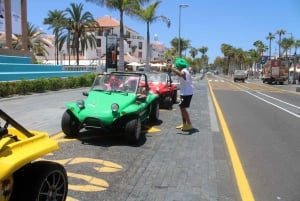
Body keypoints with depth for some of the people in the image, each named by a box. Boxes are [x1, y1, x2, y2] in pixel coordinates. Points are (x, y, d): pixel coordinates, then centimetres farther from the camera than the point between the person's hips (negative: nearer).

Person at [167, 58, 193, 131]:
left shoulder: (184, 71, -20)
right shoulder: (184, 71, 12)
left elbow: (180, 74, -44)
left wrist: (171, 68, -46)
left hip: (187, 93, -10)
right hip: (185, 93, 10)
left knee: (183, 108, -9)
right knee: (182, 107, 15)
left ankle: (189, 124, -4)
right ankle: (184, 124, 22)